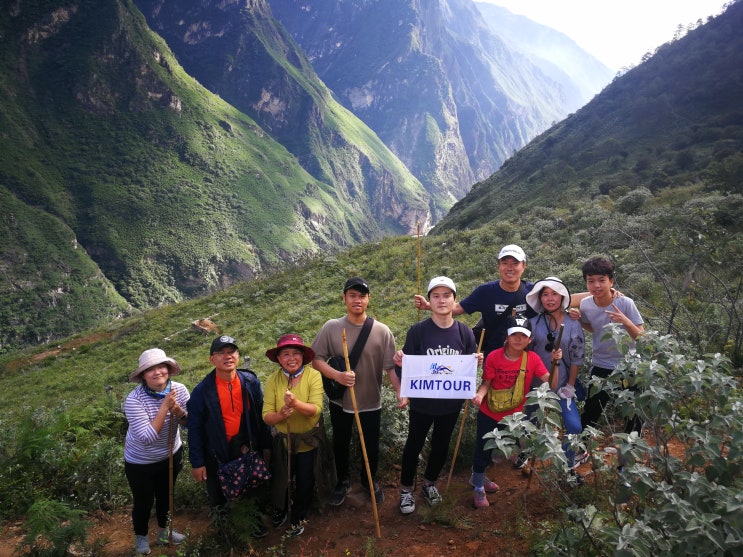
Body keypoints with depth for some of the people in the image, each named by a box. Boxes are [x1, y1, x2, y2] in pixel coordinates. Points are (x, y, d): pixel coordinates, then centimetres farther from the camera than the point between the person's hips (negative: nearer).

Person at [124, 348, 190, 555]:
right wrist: (164, 407, -39)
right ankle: (141, 536, 46)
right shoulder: (134, 399, -31)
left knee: (166, 495, 25)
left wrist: (177, 411, -31)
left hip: (171, 455, 4)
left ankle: (163, 530, 52)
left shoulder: (179, 390, -18)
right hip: (140, 462, -4)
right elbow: (146, 437, -35)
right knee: (144, 502, 16)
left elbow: (190, 424, -11)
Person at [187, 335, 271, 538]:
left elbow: (260, 416, -1)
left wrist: (266, 445, 4)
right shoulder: (202, 391, -17)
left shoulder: (250, 382, -10)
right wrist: (197, 463, -8)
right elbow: (195, 429, -10)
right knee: (219, 498, 17)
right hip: (217, 454, -2)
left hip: (247, 449, 2)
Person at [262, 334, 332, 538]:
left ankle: (299, 518, 44)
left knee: (305, 482, 16)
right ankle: (279, 510, 51)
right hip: (283, 439, 1)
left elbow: (316, 409, -28)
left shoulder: (313, 376, -20)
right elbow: (266, 416, -16)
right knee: (280, 480, 19)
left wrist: (296, 403, -45)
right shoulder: (273, 380, -15)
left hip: (309, 440, -1)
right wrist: (281, 415, -37)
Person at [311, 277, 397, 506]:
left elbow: (391, 366, -13)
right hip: (340, 401, 1)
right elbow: (316, 359, -10)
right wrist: (338, 376, -26)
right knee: (340, 444, 21)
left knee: (371, 446, 17)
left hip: (371, 402, 0)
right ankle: (343, 481, 46)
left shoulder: (382, 331, -13)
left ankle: (370, 481, 46)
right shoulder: (331, 327, -11)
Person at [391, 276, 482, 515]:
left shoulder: (464, 332, -7)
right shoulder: (418, 331, -14)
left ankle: (429, 482, 46)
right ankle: (406, 488, 36)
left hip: (451, 402, 3)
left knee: (441, 445, 20)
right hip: (422, 402, -2)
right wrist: (400, 362, -29)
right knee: (414, 444, 13)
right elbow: (405, 366, -7)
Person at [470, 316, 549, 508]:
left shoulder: (532, 359, -14)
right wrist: (479, 394, -34)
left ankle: (478, 478, 49)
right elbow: (486, 383, -14)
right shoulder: (494, 357, -20)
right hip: (489, 414, -3)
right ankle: (479, 487, 33)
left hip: (513, 416, 4)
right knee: (483, 449, 8)